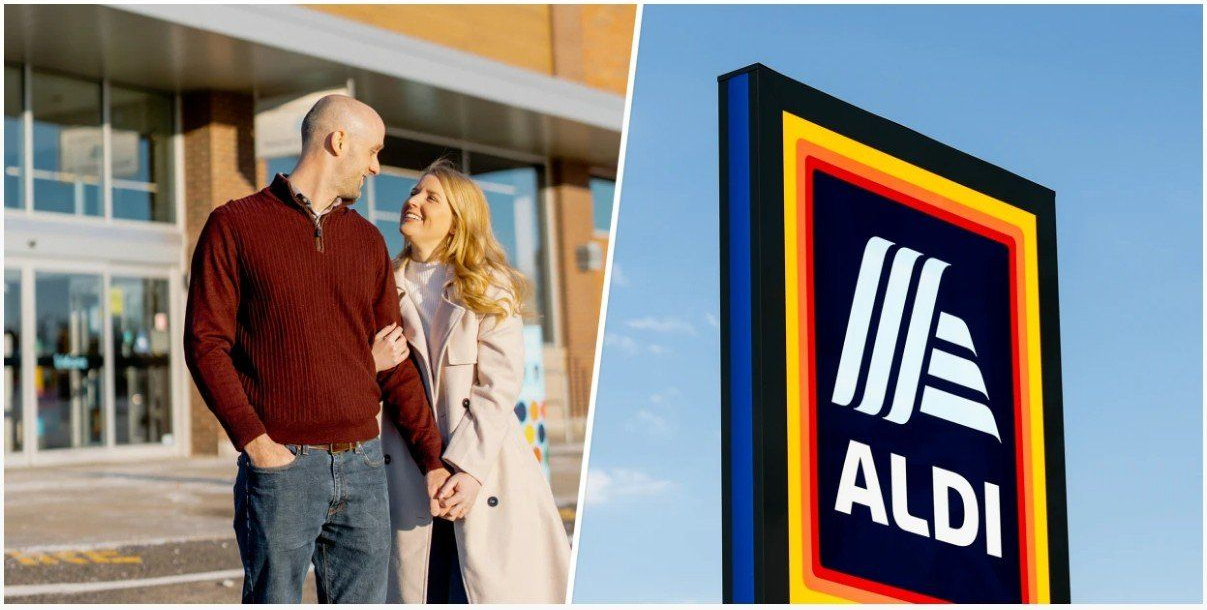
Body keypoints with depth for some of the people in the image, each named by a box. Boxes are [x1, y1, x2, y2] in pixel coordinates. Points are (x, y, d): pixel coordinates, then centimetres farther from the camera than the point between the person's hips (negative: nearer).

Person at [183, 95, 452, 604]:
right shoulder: (235, 226, 3)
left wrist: (430, 459, 8)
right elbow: (205, 343, -4)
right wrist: (253, 439, -15)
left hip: (363, 465, 5)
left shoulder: (367, 240, 16)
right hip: (281, 466, -4)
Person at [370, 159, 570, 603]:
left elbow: (499, 387, -6)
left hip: (482, 478, -3)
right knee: (421, 594, 4)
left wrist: (468, 469, -16)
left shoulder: (489, 289, 2)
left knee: (486, 593, -4)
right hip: (409, 479, 3)